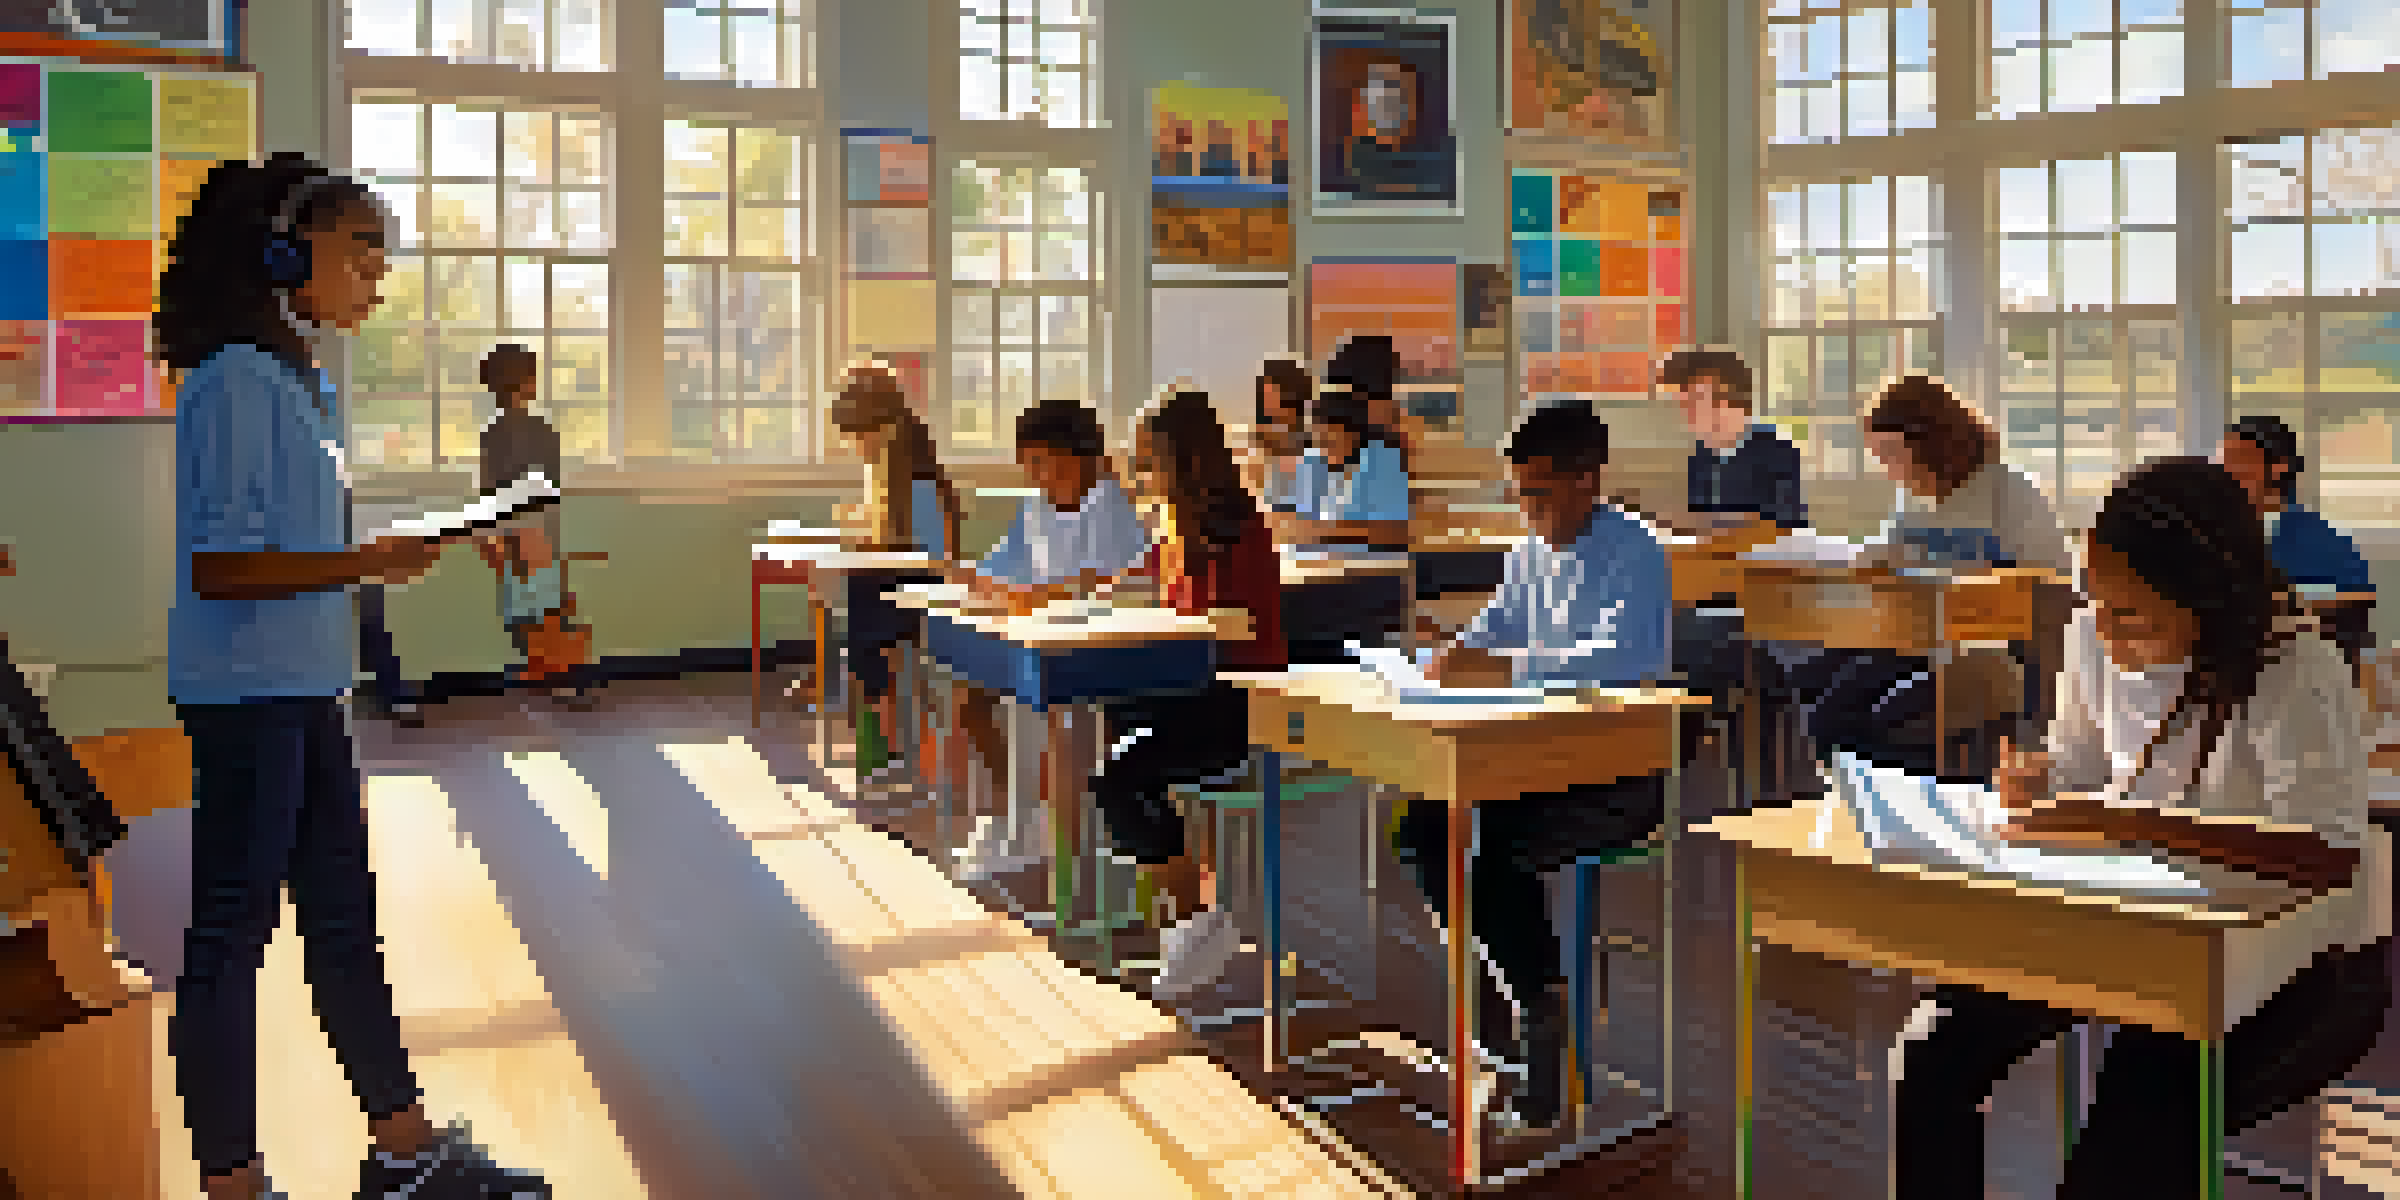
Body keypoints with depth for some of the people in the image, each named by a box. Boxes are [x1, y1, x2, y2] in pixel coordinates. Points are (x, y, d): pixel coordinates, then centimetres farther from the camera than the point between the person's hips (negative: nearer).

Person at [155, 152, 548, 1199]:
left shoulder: (301, 380, 13)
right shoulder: (237, 383, -15)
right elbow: (217, 568, -20)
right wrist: (364, 564, -28)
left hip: (302, 696, 10)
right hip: (244, 696, -10)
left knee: (344, 919, 14)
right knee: (230, 934, 2)